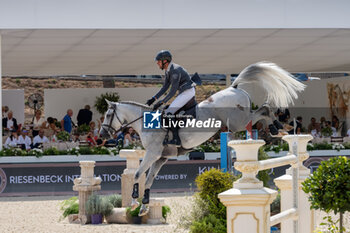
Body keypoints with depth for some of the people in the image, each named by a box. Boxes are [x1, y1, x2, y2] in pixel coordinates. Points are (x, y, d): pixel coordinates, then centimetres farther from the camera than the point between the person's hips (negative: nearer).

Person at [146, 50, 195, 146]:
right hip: (184, 92, 11)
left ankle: (176, 139, -23)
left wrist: (162, 102, -20)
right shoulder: (168, 71, 10)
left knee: (169, 112, -17)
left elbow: (173, 91, -22)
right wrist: (154, 98, 6)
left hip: (188, 92, -11)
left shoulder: (175, 70, -21)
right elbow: (165, 87, 14)